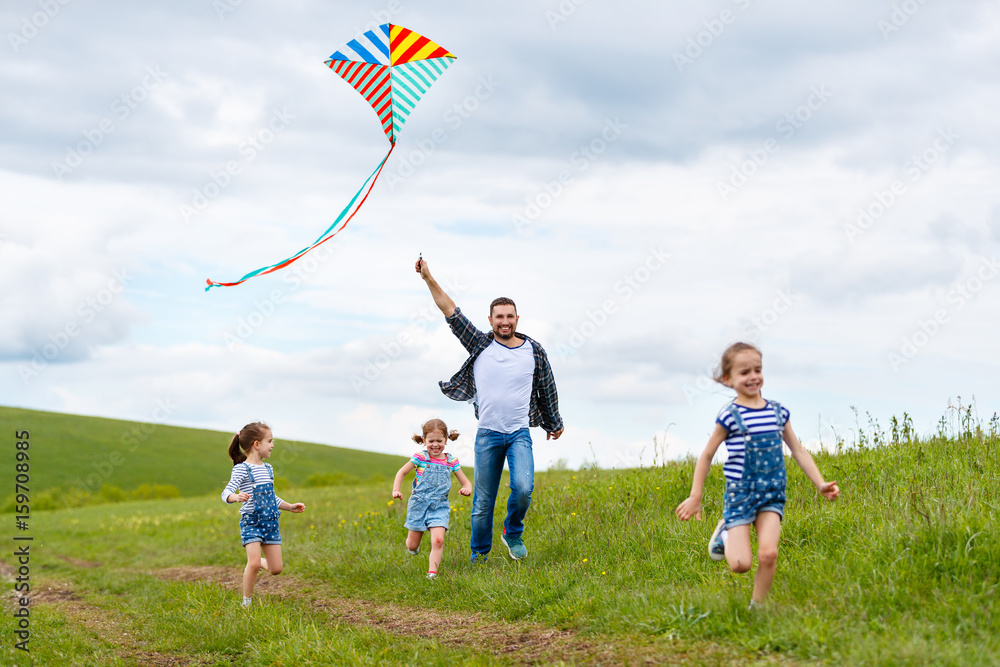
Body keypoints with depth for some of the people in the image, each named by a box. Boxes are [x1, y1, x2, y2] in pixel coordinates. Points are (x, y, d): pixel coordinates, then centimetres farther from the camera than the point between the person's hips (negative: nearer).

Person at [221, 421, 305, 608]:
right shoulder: (242, 469, -10)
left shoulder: (268, 469, 14)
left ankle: (258, 563, 34)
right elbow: (227, 492, -22)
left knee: (276, 569, 2)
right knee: (254, 563, -19)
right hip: (251, 522, -6)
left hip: (270, 522, 6)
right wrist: (236, 497, -43)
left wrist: (290, 507, 21)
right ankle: (246, 602, -2)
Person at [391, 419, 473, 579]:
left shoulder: (451, 462, 3)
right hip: (419, 504, 0)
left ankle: (432, 572, -17)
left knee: (438, 541, -21)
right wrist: (396, 490, -8)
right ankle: (413, 545, 44)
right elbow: (402, 472, 8)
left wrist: (467, 489, -18)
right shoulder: (420, 458, -3)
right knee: (412, 546, 8)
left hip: (439, 507, 0)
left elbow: (466, 482, 7)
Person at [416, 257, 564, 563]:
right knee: (483, 501, 4)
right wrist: (428, 278, -7)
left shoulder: (534, 350, 3)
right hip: (488, 434, 0)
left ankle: (513, 533, 6)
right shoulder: (480, 345, 1)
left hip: (519, 432, 0)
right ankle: (479, 555, 19)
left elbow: (547, 388, 15)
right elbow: (451, 312, -1)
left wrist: (554, 423, 25)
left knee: (523, 489, -21)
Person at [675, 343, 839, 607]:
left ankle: (757, 607, 5)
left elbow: (798, 451, 12)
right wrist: (695, 497, 1)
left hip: (771, 494, 3)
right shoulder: (730, 416, -8)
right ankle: (725, 534, 23)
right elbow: (706, 456, 0)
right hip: (740, 493, -3)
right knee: (741, 564, -9)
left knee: (768, 554, -15)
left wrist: (820, 483, 3)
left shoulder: (777, 413, 4)